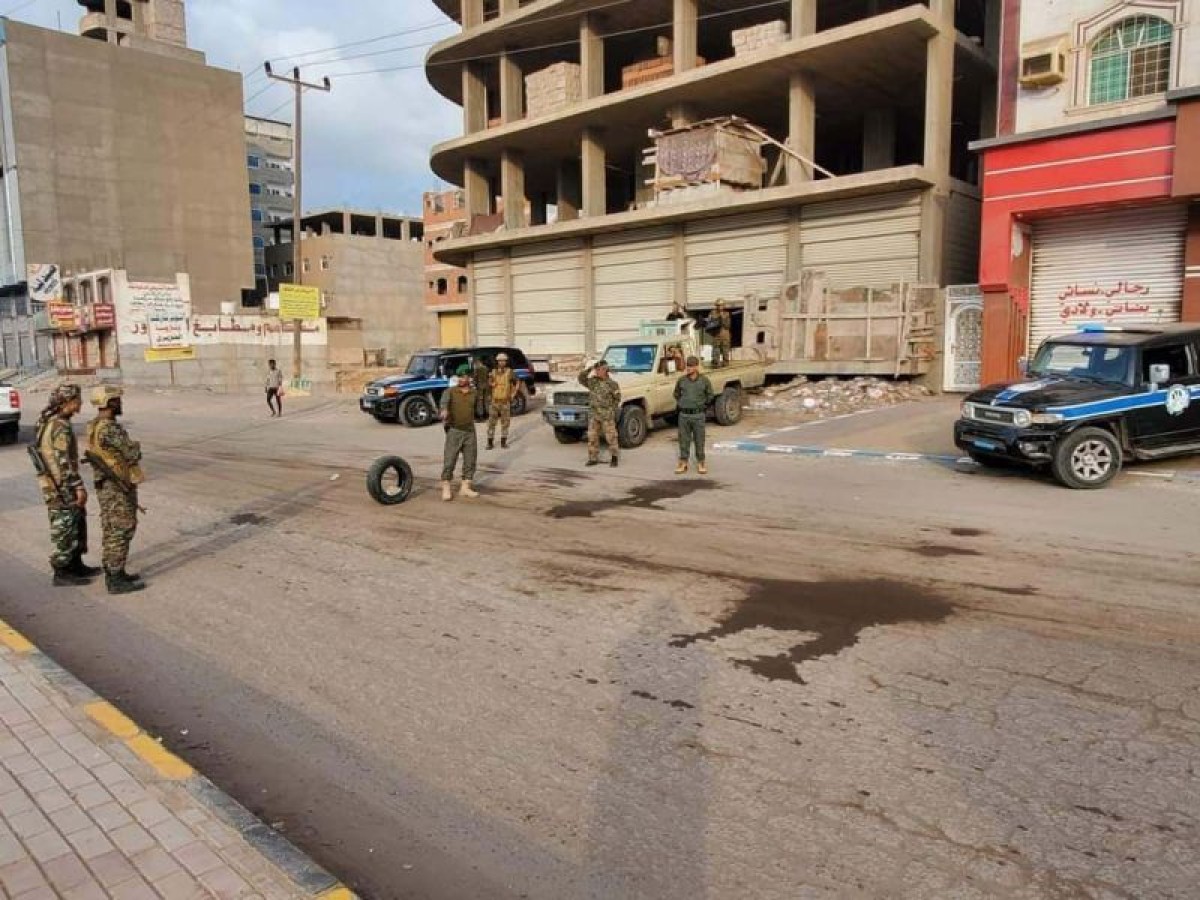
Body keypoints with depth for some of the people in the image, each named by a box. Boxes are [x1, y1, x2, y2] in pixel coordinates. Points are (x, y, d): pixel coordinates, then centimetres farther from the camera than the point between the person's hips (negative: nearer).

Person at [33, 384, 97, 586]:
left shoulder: (49, 420, 10)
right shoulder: (60, 426, -21)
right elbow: (64, 461, -24)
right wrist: (79, 487, -22)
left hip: (63, 485, 10)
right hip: (61, 487, -10)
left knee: (77, 523, 18)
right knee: (63, 529, 0)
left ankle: (76, 565, 28)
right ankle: (61, 574, 11)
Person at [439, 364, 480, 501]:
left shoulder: (474, 394, 6)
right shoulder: (450, 391, -6)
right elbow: (444, 401, -28)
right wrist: (444, 411, -48)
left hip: (470, 431, 4)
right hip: (454, 431, -4)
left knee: (470, 461, 7)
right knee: (449, 460, -4)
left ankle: (465, 488, 18)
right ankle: (446, 489, 2)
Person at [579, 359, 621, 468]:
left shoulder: (612, 383, -3)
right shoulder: (592, 381, 7)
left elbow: (617, 398, 3)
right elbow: (581, 378, 4)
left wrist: (612, 410, -2)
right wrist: (590, 370, -3)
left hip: (607, 415, -4)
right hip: (593, 414, 4)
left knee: (611, 436, -1)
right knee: (592, 437, 4)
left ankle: (614, 457, 12)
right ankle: (593, 458, 11)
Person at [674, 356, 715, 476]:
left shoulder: (704, 380, -3)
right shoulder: (681, 380, 1)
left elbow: (710, 395, 10)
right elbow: (676, 394, 18)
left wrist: (703, 405, 8)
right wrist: (680, 404, 11)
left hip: (698, 415, -2)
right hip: (684, 415, 2)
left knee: (699, 440, 5)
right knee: (684, 440, 7)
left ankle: (701, 463, 16)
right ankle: (683, 462, 16)